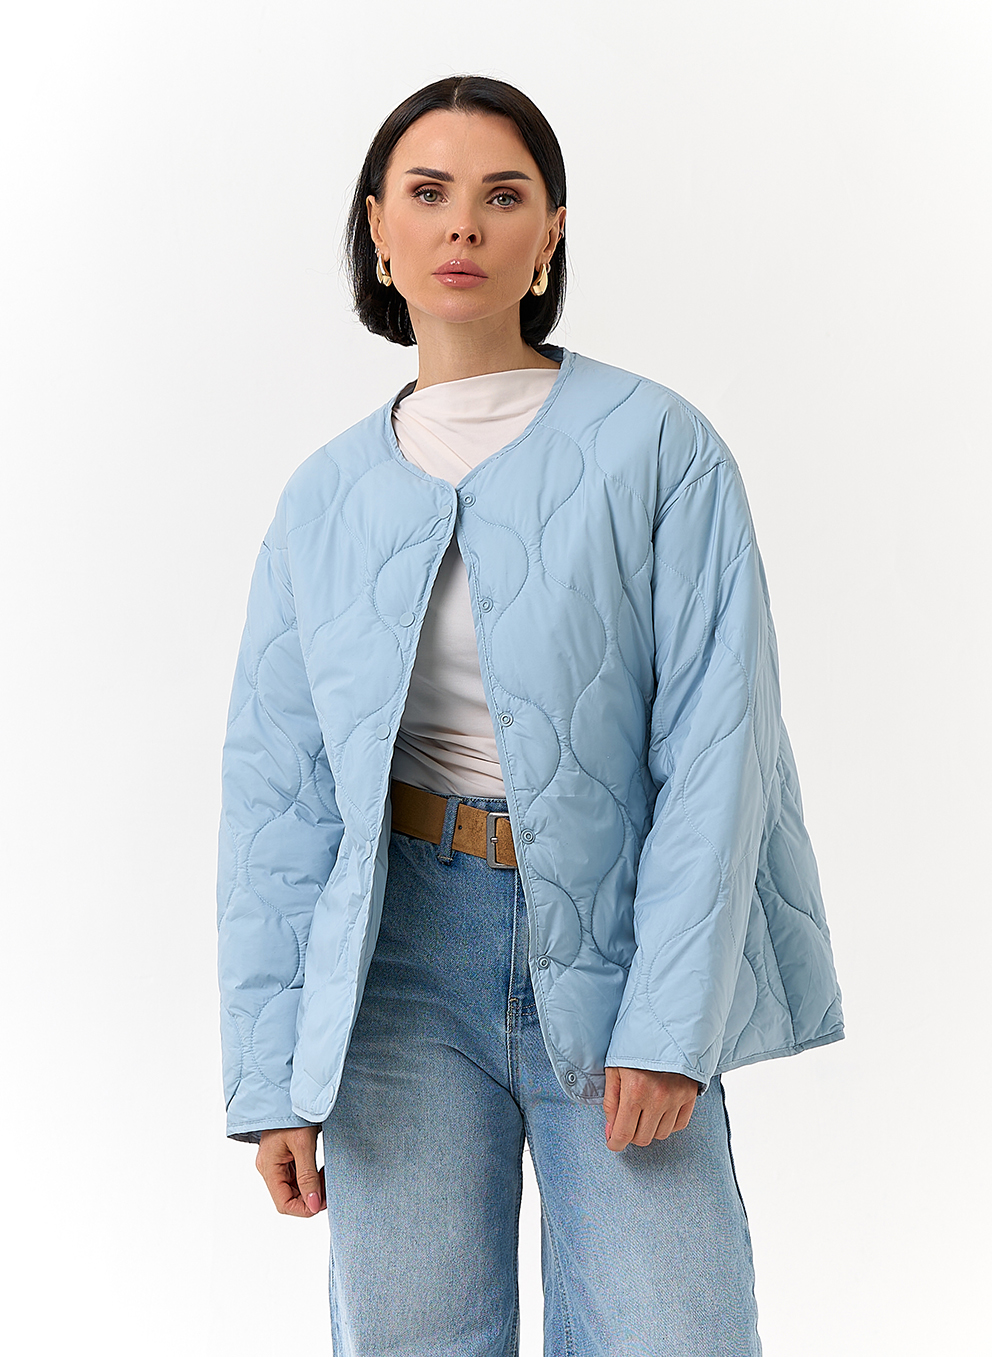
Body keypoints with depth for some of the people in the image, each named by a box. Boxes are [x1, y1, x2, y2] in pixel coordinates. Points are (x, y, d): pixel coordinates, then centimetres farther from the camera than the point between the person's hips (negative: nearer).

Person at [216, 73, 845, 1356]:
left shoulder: (658, 445, -3)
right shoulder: (326, 497, 6)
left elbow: (715, 734, -7)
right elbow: (275, 786, 6)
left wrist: (669, 1019, -13)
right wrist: (270, 1073, 1)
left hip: (616, 949, -2)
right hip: (405, 948, 2)